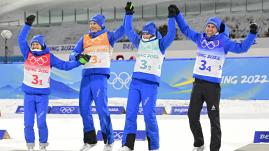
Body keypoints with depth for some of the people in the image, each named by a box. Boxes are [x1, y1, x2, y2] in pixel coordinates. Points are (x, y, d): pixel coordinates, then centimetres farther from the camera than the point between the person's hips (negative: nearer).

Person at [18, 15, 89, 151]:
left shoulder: (49, 57, 0)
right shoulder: (28, 54, 4)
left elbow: (65, 65, 3)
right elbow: (21, 40, 2)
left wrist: (79, 61, -5)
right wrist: (28, 25, -2)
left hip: (43, 95, -2)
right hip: (28, 94, 2)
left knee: (41, 122, -6)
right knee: (28, 123, 0)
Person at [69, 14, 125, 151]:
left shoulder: (108, 36, 6)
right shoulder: (84, 38, 17)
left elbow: (124, 29, -6)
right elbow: (73, 54, 12)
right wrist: (77, 56, -11)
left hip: (100, 75, -5)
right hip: (86, 76, 5)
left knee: (101, 108, -9)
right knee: (84, 108, 5)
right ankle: (90, 140, 18)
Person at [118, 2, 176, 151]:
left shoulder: (160, 44, 2)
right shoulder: (139, 43, 15)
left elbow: (171, 35, -12)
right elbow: (128, 30, 17)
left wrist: (172, 17, -16)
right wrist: (128, 14, 13)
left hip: (151, 84, -5)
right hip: (135, 81, 5)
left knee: (149, 114, -9)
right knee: (130, 112, 0)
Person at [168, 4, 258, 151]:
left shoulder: (223, 41, -5)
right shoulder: (200, 38, 8)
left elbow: (242, 47, -10)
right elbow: (185, 29, 20)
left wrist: (252, 34, -20)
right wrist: (177, 14, 19)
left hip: (213, 86, -5)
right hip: (198, 84, 5)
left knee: (214, 119, -2)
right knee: (192, 115, 12)